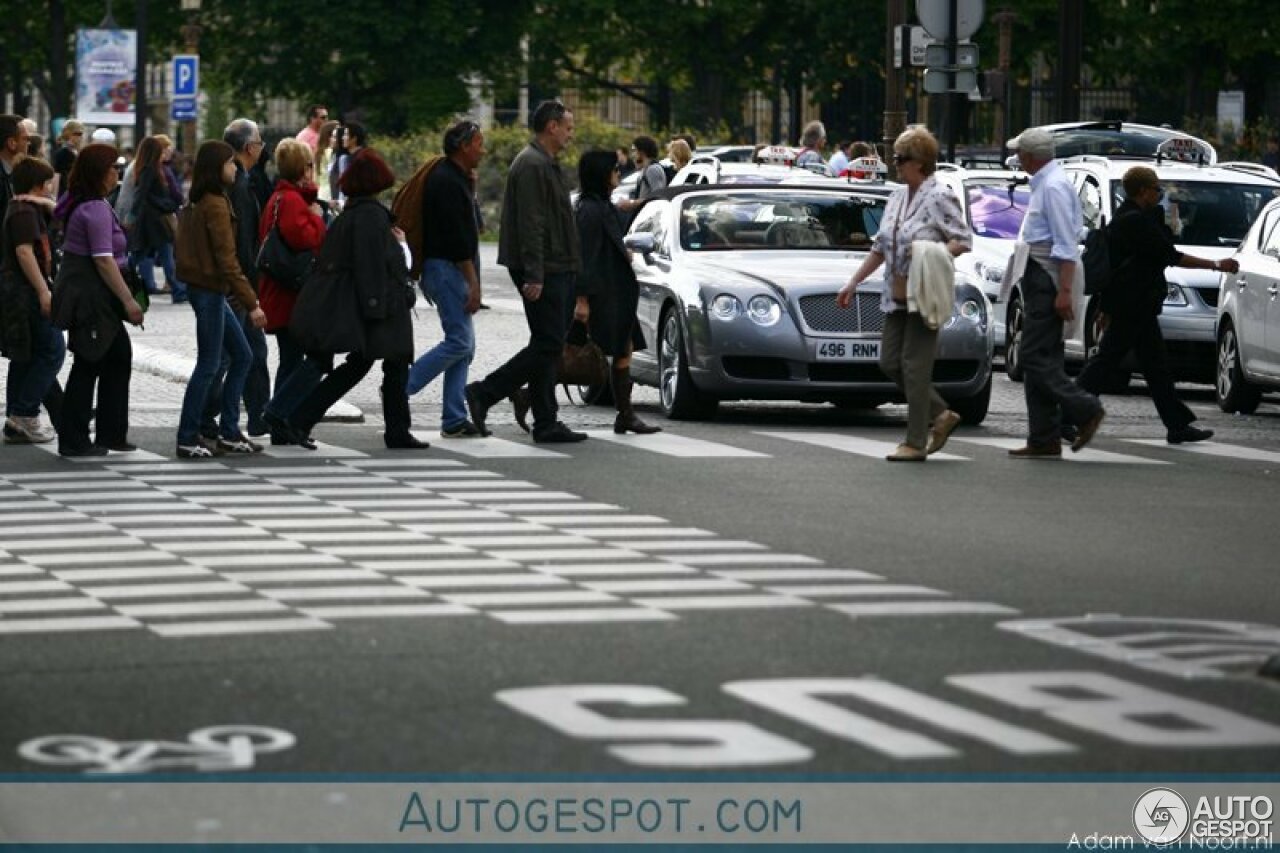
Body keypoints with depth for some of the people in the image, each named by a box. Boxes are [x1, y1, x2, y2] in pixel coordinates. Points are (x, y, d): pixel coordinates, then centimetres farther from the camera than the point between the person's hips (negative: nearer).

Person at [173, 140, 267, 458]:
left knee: (242, 356, 13)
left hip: (206, 288, 10)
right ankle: (187, 440, 2)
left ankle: (229, 433, 16)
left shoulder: (200, 202, 12)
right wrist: (251, 303, -21)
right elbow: (227, 260, -21)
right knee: (208, 365, -3)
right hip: (209, 290, -10)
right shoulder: (216, 205, -16)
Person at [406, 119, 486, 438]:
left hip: (449, 269, 11)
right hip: (446, 268, -11)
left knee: (464, 345, 8)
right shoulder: (448, 181, -15)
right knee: (460, 341, -13)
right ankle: (399, 389, -9)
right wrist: (473, 282, -20)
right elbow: (456, 237, -20)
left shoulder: (454, 178, 19)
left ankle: (454, 420, 7)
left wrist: (471, 280, 20)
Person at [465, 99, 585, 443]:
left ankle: (546, 424, 11)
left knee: (548, 345, 9)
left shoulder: (546, 164, 20)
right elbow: (530, 224, -21)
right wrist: (534, 275, -25)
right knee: (548, 344, -11)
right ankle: (484, 393, -8)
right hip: (543, 272, -11)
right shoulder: (532, 165, -14)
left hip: (554, 270, 11)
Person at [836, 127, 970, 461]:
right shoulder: (898, 197, 14)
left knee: (915, 365, -7)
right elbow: (880, 246, 20)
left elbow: (964, 240, -11)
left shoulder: (939, 197, -10)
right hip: (896, 295, 8)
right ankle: (940, 415, 21)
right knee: (890, 362, 6)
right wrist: (854, 283, 19)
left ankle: (916, 443, -1)